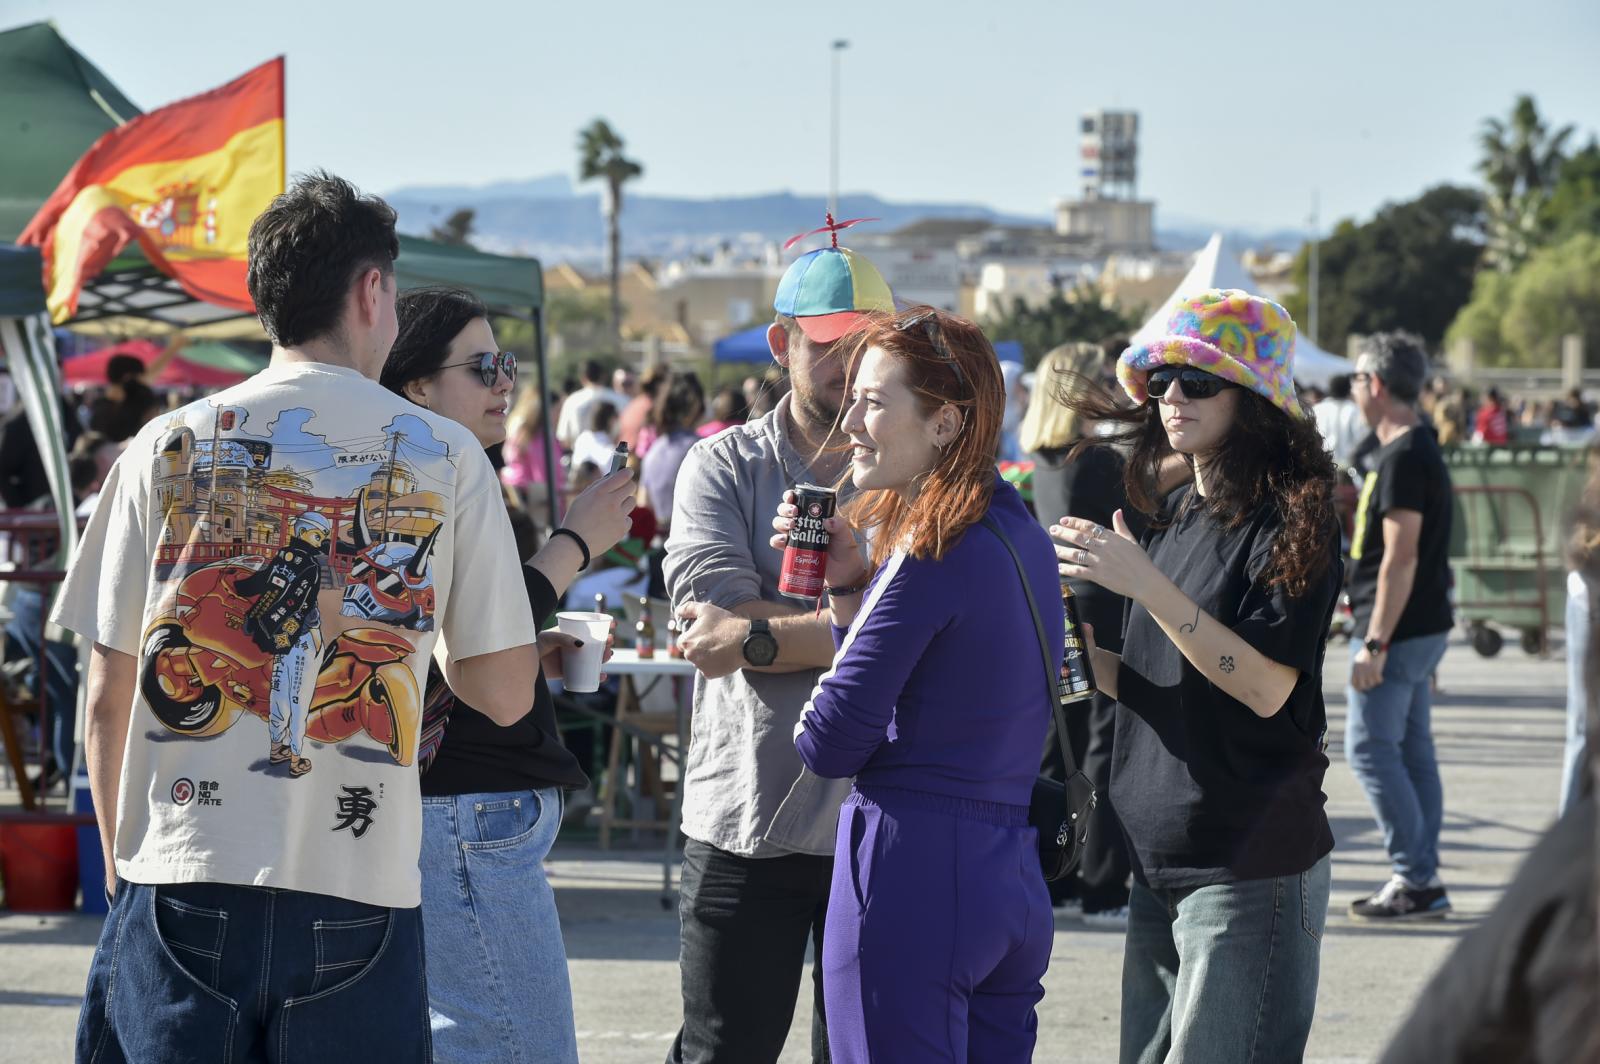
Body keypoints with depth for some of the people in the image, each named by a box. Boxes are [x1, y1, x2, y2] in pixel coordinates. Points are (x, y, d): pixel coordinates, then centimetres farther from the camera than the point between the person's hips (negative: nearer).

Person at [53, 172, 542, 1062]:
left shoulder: (169, 446, 4)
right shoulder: (445, 457, 2)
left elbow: (109, 700, 4)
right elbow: (507, 693, 4)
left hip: (180, 886, 1)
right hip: (355, 892, -1)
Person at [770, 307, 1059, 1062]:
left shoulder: (935, 555, -15)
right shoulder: (1023, 538, 13)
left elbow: (832, 743, -13)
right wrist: (848, 582, 8)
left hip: (913, 872, -9)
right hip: (1014, 880, 9)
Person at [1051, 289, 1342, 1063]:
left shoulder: (1293, 519, -10)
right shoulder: (1173, 519, 14)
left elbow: (1267, 688, -20)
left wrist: (1146, 586, -23)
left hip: (1251, 865, -8)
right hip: (1158, 861, 8)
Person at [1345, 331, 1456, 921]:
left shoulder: (1403, 459, -17)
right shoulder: (1417, 452, 16)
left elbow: (1401, 557, -22)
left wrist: (1376, 643, -23)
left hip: (1398, 630, -10)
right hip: (1419, 628, 10)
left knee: (1371, 748, -7)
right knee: (1412, 751, 11)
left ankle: (1415, 878, -7)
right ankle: (1422, 881, 14)